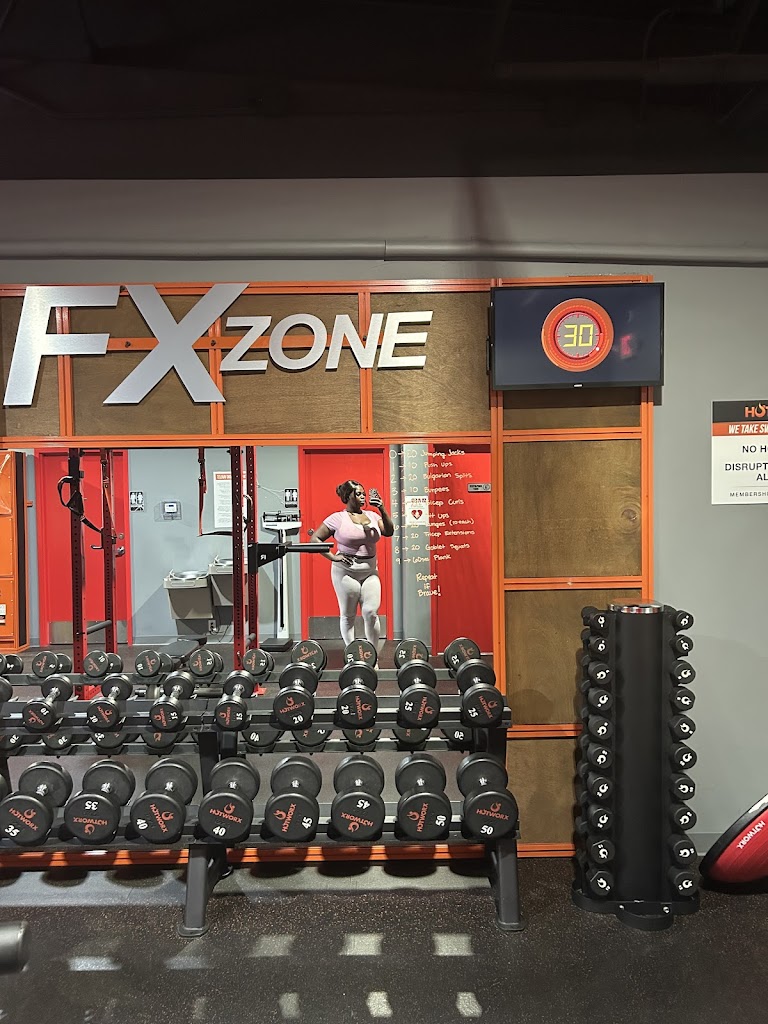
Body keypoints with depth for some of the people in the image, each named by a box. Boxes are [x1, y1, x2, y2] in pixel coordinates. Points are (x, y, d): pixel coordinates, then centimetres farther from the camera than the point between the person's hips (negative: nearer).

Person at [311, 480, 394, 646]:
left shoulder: (372, 515, 9)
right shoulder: (337, 518, -3)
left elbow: (389, 532, -2)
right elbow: (315, 538, -2)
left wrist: (382, 510, -13)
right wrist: (332, 557, -9)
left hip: (370, 572, 3)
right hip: (346, 572, -3)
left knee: (371, 613, -4)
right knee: (348, 616, 5)